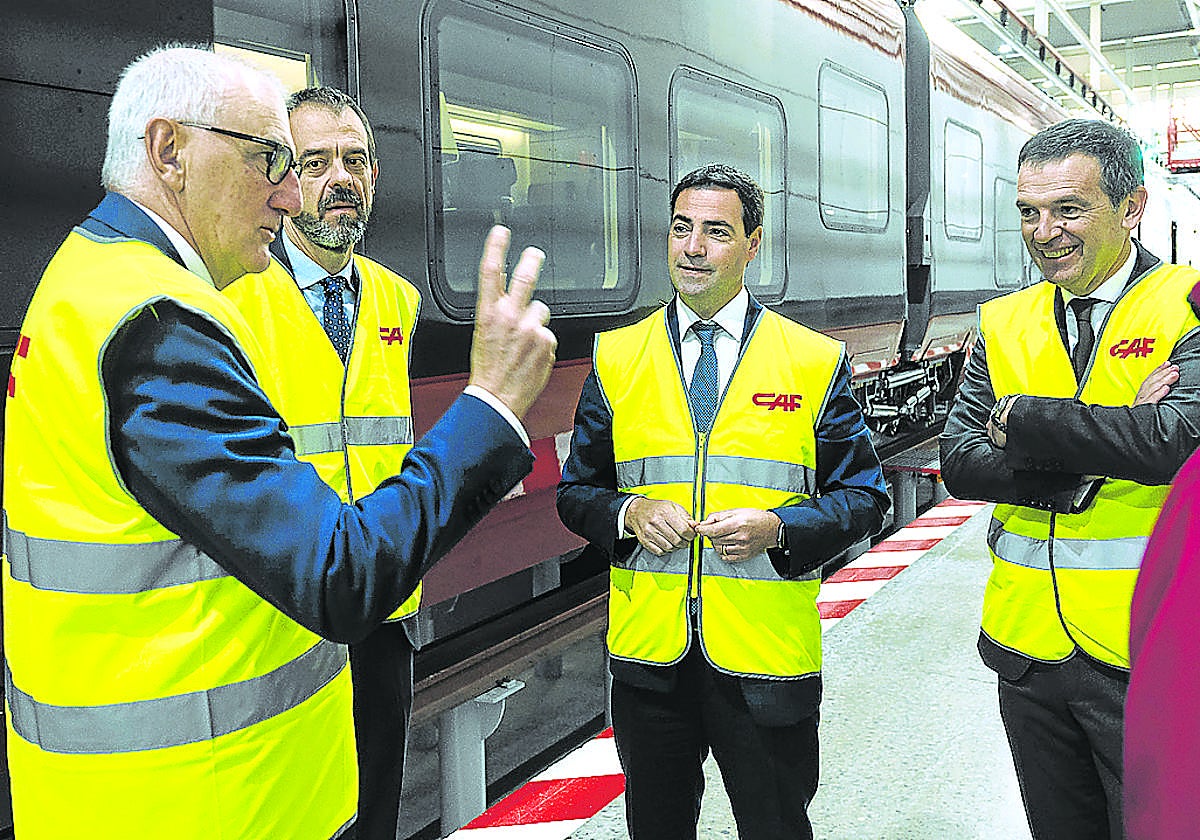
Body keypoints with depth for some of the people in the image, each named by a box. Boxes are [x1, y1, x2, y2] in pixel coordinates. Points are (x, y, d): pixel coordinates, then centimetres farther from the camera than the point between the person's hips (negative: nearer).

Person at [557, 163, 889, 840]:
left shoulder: (816, 362, 0)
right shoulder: (617, 359, 4)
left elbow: (865, 496, 2)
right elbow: (577, 491, 9)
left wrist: (777, 527, -15)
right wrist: (630, 515, -12)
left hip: (767, 655, -1)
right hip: (649, 651, 2)